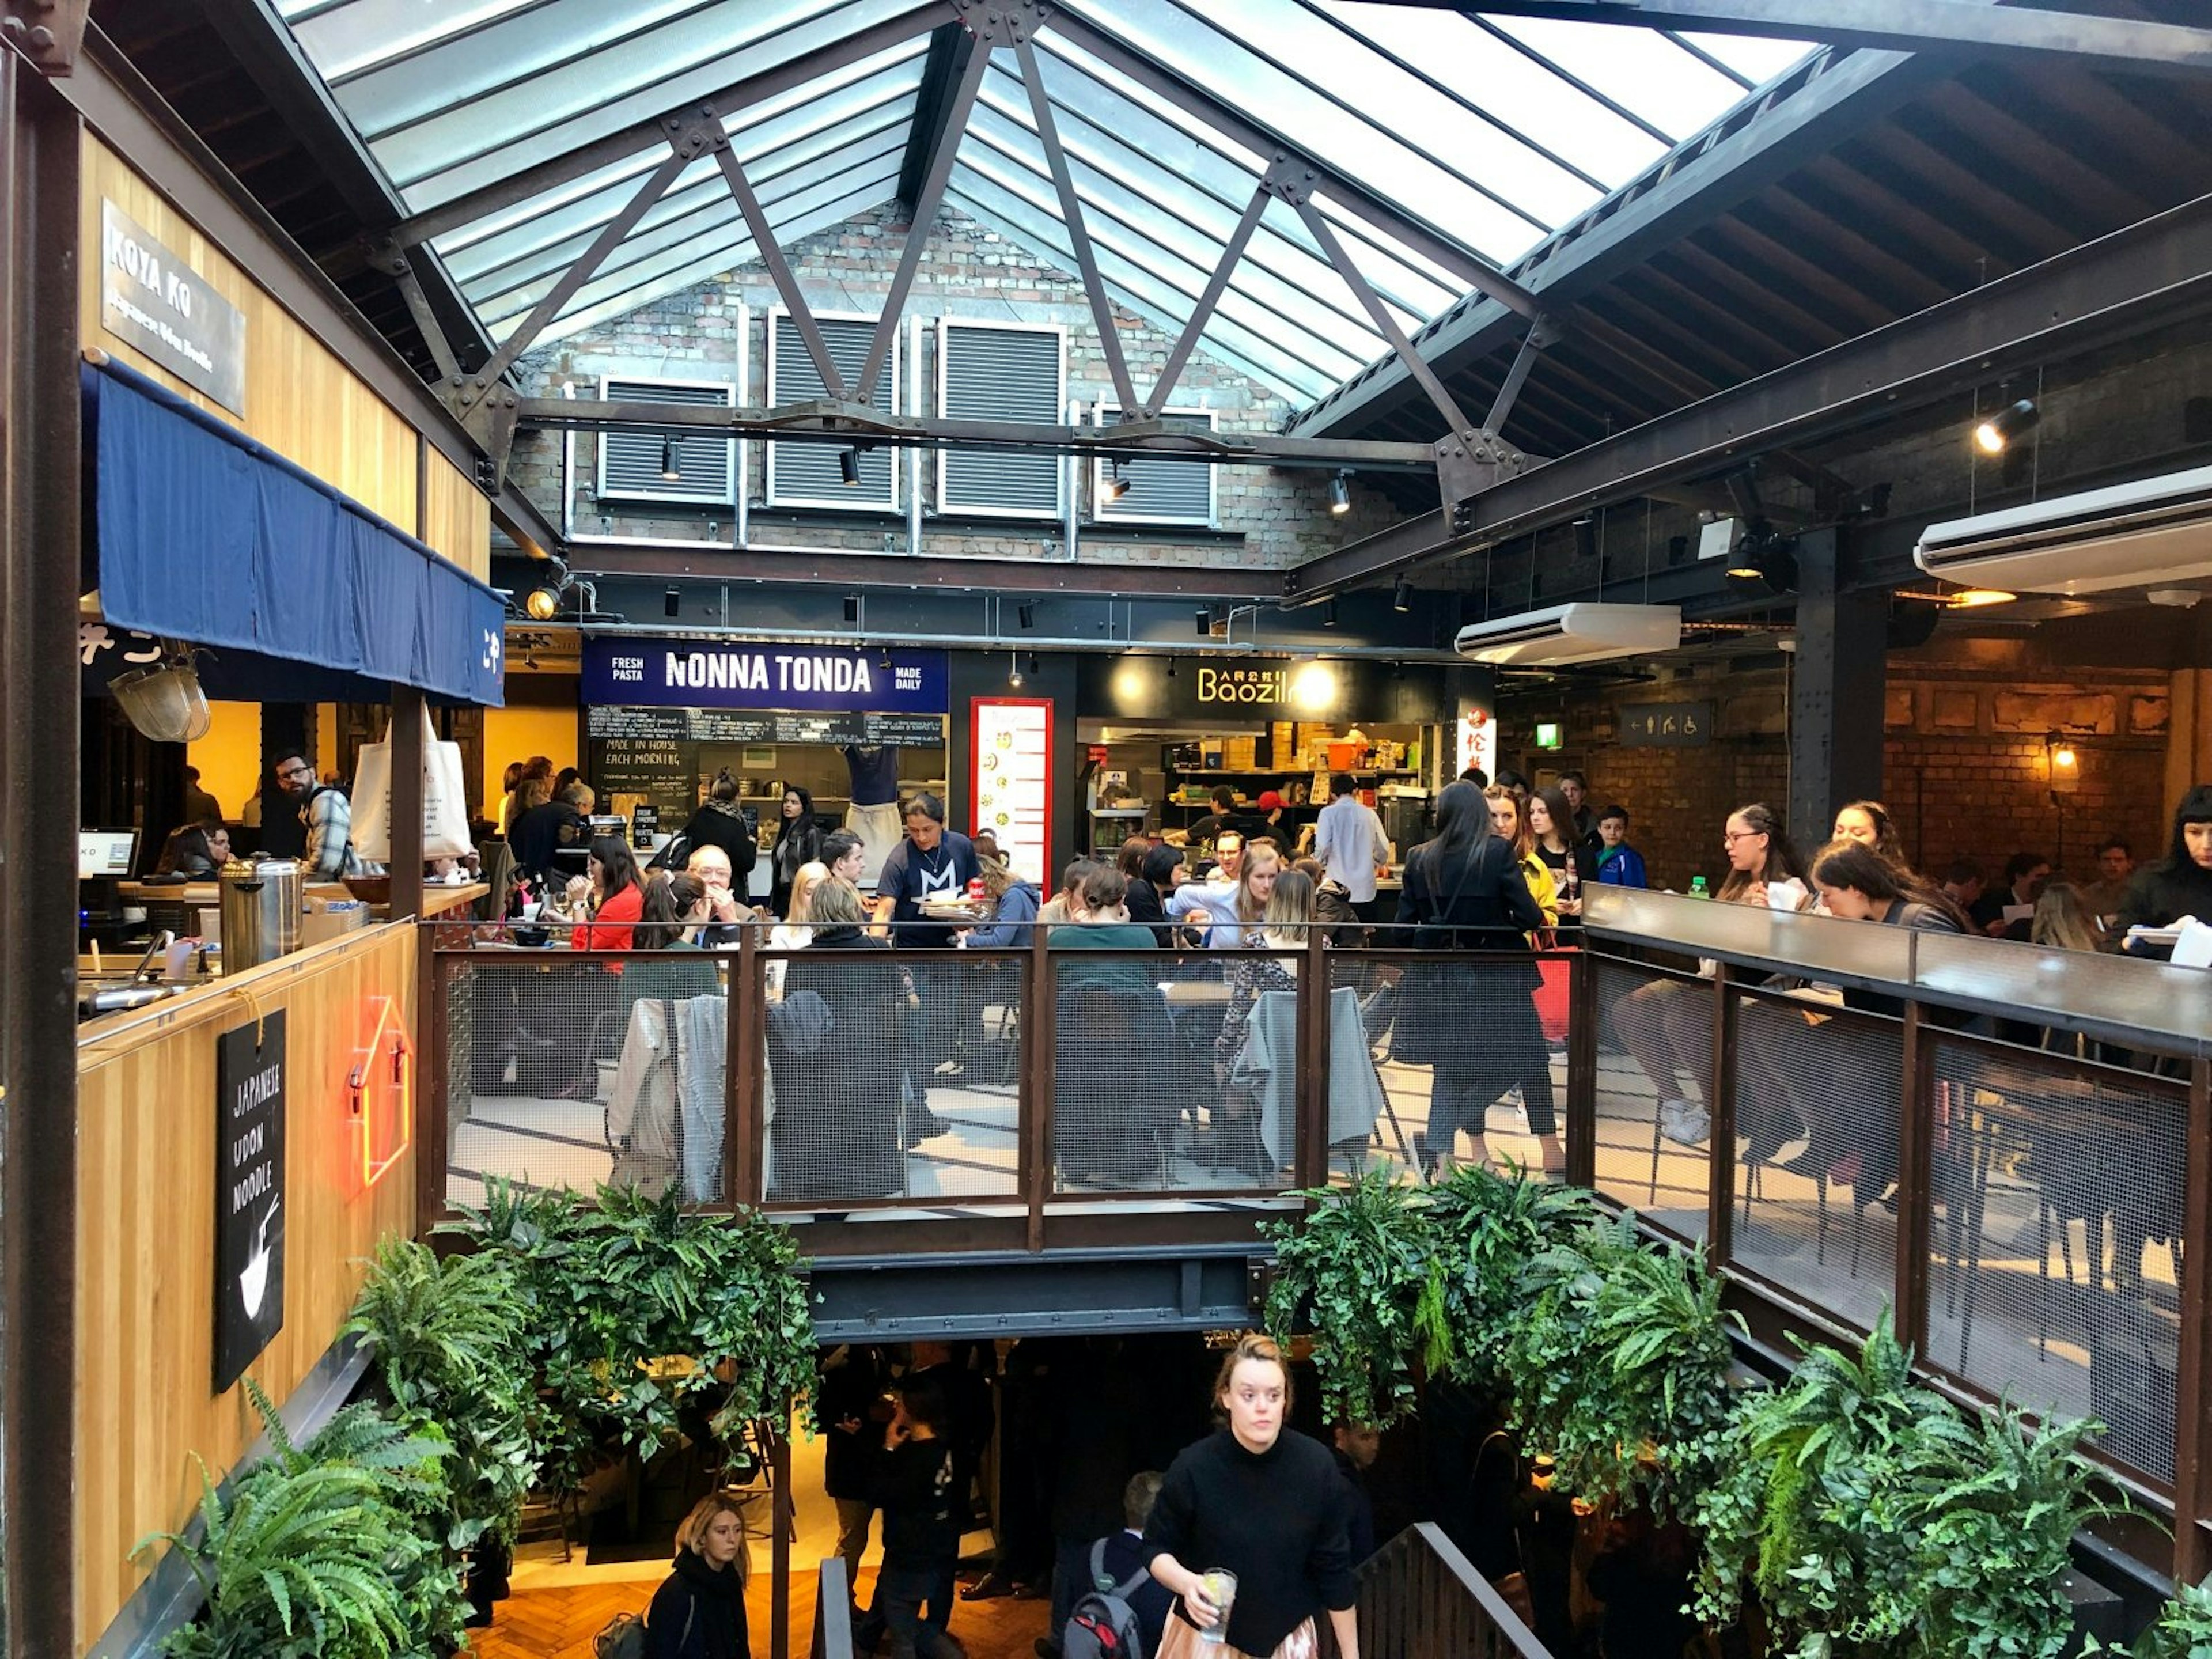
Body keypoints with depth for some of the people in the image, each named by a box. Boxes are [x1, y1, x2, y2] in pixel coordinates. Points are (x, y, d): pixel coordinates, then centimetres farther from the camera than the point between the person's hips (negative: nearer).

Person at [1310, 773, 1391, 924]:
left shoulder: (1328, 813, -3)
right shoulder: (1369, 814, 5)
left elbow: (1322, 848, -9)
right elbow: (1384, 849, 10)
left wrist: (1318, 867, 11)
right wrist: (1378, 865, 30)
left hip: (1339, 887, -2)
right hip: (1365, 889, 3)